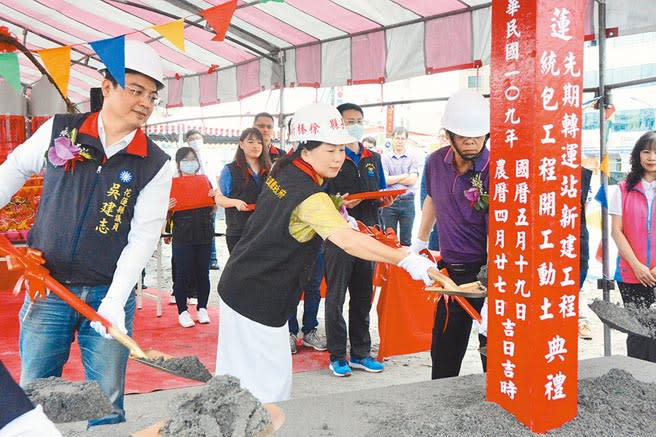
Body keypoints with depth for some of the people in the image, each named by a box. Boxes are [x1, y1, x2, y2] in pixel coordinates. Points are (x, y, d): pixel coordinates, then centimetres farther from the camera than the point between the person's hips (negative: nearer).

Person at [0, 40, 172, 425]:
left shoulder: (156, 165, -6)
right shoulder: (59, 131, -2)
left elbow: (143, 237, -11)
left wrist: (115, 301, -18)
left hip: (109, 294, -1)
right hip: (46, 287, 1)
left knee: (107, 400, 5)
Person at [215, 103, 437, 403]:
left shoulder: (281, 170, 3)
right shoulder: (309, 196, -24)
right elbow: (347, 240, -38)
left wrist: (336, 213, 12)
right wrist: (406, 260, -42)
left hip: (236, 284, 9)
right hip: (259, 299, -9)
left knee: (236, 372, 19)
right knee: (271, 384, -1)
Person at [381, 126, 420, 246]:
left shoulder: (413, 158, 6)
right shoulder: (385, 158, 5)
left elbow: (412, 180, -5)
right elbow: (384, 180, -6)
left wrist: (393, 179, -3)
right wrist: (403, 176, -3)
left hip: (407, 201, 0)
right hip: (389, 201, 0)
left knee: (406, 239, 5)